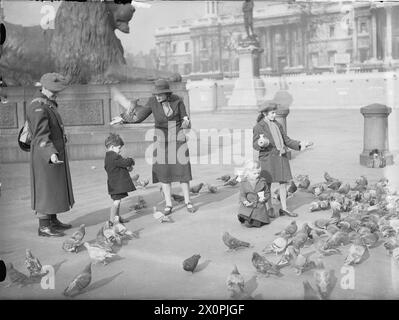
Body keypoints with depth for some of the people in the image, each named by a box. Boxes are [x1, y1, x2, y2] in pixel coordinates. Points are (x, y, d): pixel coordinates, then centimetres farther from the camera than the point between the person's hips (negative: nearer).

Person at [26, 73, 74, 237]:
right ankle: (44, 227, 2)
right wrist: (51, 154, -42)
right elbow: (41, 135, -31)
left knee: (55, 187, 15)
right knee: (45, 188, -4)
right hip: (45, 155, -10)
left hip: (56, 151, 10)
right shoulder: (38, 108, -20)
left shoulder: (49, 104, 12)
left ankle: (53, 221, 25)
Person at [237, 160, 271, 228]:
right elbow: (242, 195, -2)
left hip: (259, 206, 1)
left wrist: (264, 198, -12)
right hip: (248, 206, -1)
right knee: (248, 224, -16)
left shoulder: (262, 181, 2)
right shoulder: (244, 182, -1)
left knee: (257, 224, -11)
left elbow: (267, 193, 10)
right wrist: (245, 201, -23)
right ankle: (246, 219, 18)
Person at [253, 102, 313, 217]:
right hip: (268, 157, -6)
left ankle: (283, 208, 15)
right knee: (268, 183, 0)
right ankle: (270, 209, 12)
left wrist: (300, 144, 3)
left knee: (283, 182, 6)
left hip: (281, 156, 6)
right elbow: (255, 144, -8)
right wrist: (260, 144, -31)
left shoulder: (277, 125, 14)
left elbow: (286, 140, 15)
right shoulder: (259, 127, -4)